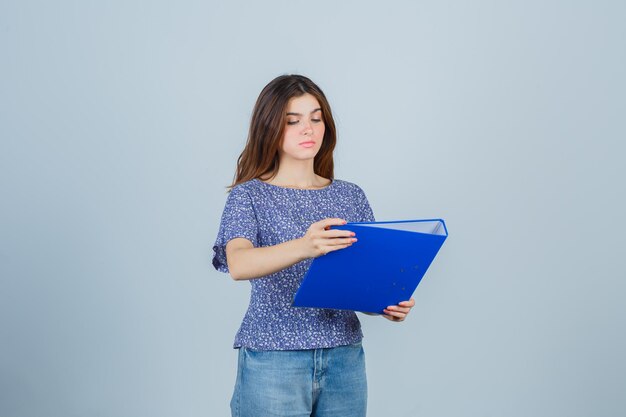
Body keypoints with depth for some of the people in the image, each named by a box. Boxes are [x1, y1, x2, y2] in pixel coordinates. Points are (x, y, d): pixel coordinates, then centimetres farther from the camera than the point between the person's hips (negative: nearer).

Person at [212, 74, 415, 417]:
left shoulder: (350, 196, 10)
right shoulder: (249, 195, -2)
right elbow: (238, 264, -21)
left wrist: (389, 304, -13)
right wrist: (303, 247, -40)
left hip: (345, 359, 4)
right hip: (273, 358, -3)